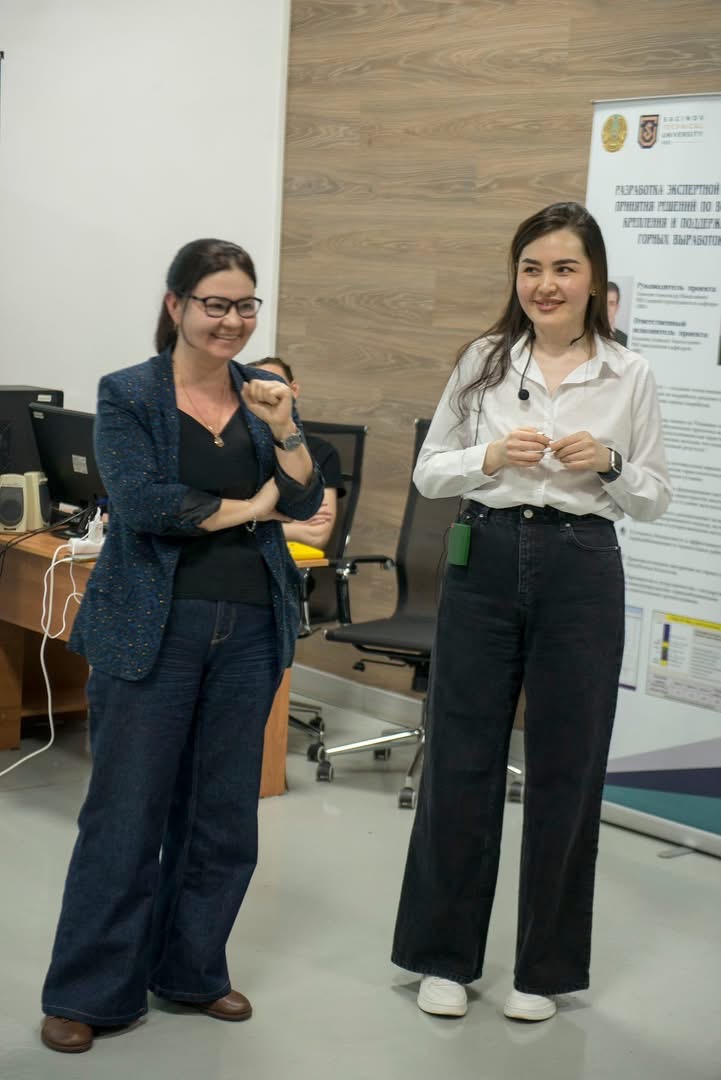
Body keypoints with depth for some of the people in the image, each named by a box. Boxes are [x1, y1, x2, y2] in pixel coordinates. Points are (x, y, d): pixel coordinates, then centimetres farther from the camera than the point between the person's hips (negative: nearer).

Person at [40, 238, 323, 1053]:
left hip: (248, 628, 5)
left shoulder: (262, 396, 10)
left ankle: (192, 971, 27)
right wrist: (245, 508, -7)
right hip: (153, 627, -4)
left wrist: (284, 429, -14)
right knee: (127, 812, -1)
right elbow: (142, 504, -15)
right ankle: (87, 994, 11)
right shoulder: (127, 395, -3)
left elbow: (305, 503, 3)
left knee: (223, 813, 11)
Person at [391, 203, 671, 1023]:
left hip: (581, 571, 0)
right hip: (485, 561, 1)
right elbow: (428, 472, 5)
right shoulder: (484, 361, 3)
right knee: (461, 760, 6)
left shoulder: (629, 376, 1)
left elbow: (655, 497, 6)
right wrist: (490, 457, -13)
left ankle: (545, 965, 24)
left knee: (565, 771, 7)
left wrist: (609, 465, -14)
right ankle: (444, 954, 22)